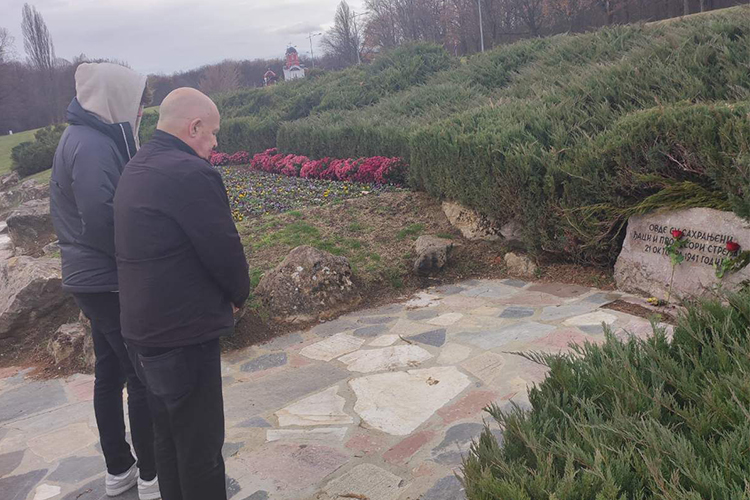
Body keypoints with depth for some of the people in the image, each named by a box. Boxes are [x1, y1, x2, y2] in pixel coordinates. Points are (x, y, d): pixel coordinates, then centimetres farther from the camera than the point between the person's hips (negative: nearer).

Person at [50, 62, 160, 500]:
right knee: (144, 377, 2)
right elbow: (102, 222, -26)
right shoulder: (94, 145, -20)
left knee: (110, 372, 17)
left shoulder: (84, 137, 11)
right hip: (110, 282, -10)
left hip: (91, 278, 10)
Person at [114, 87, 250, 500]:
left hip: (141, 331, 10)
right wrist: (239, 295, 2)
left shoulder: (135, 170, 10)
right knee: (200, 449, 6)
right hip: (184, 337, -10)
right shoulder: (191, 173, -22)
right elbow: (225, 251, -20)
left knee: (168, 436, 23)